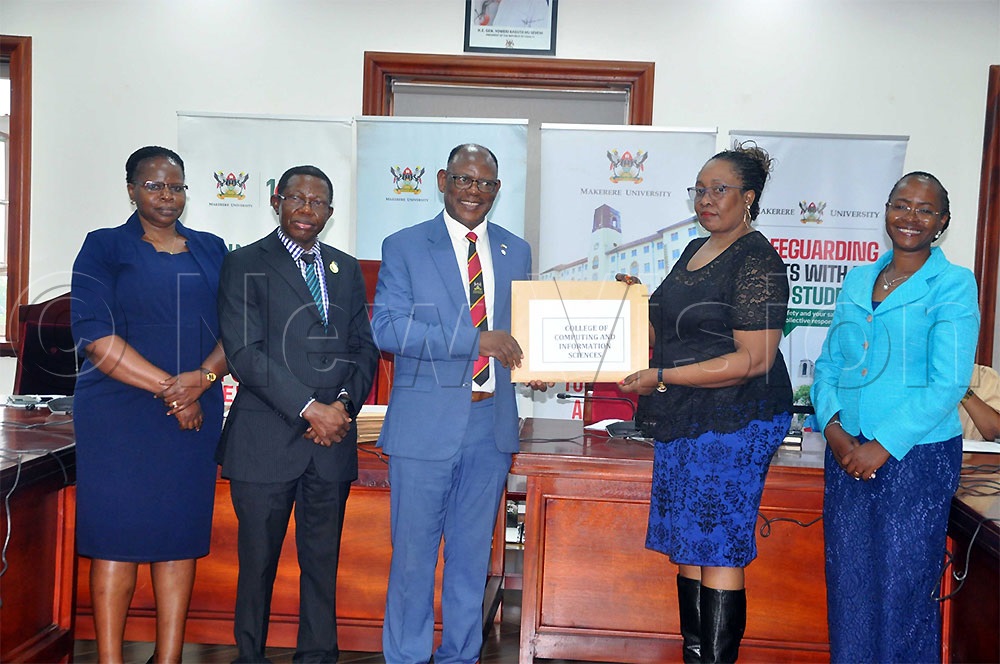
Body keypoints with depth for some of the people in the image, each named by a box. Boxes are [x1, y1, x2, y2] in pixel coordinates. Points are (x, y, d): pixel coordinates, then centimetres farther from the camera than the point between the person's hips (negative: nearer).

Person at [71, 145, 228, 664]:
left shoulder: (210, 251, 14)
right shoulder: (105, 248, 3)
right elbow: (95, 337, -8)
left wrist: (203, 378, -11)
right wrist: (168, 387, -13)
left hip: (195, 414, 3)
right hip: (119, 412, -3)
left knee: (181, 534, 5)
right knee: (118, 534, -3)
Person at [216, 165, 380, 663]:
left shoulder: (346, 269, 15)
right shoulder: (244, 265, 0)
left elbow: (365, 347, 14)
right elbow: (244, 352, -10)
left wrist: (345, 403, -5)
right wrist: (310, 408, -15)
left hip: (333, 437, 4)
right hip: (267, 438, -4)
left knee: (323, 558, 9)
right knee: (258, 558, 6)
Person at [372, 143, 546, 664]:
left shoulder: (516, 252, 12)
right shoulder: (404, 247, -1)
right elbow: (387, 328, -13)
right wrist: (475, 339, -20)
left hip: (492, 423, 4)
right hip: (425, 423, -3)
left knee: (472, 552, 14)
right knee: (413, 552, 5)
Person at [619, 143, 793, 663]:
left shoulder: (757, 262, -12)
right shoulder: (694, 251, 16)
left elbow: (753, 360, -19)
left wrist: (662, 377, -20)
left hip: (733, 423, -9)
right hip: (682, 423, 9)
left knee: (719, 551, -4)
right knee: (686, 546, 12)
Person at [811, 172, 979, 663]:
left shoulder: (953, 285, -4)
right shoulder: (857, 280, 11)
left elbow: (948, 383, -13)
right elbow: (828, 364, 10)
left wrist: (883, 446, -17)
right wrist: (832, 427, -7)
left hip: (917, 456, -5)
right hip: (847, 451, 5)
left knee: (903, 585, 3)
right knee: (847, 582, 10)